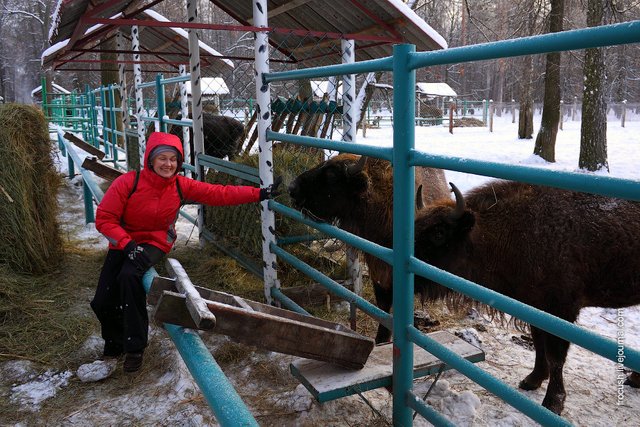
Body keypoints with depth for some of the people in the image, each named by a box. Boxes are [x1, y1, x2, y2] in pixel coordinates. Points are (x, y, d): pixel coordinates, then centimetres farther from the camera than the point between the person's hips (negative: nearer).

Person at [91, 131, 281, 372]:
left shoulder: (181, 186, -10)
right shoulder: (128, 183, -17)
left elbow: (219, 194, -12)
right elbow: (104, 218, -15)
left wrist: (260, 194, -18)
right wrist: (127, 244, -29)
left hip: (155, 243, -1)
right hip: (123, 244, 1)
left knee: (129, 275, -32)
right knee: (102, 302, -3)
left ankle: (135, 347, -17)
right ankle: (114, 345, 32)